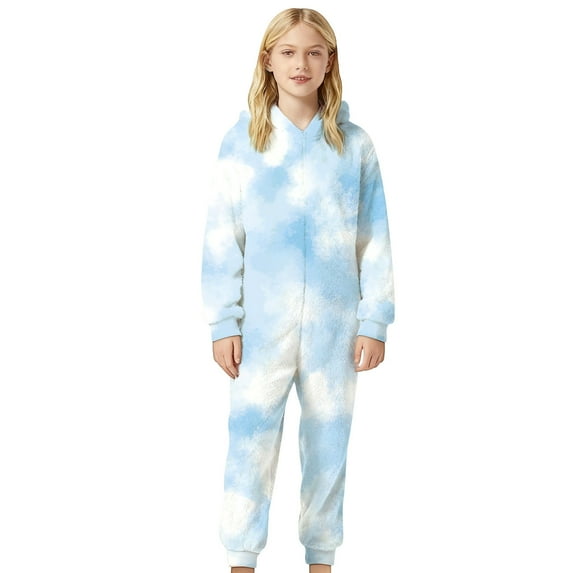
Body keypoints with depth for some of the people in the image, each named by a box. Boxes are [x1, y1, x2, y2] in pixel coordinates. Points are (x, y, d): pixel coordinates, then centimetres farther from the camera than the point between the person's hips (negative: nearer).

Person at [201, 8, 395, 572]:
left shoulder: (354, 145, 2)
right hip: (262, 325, -1)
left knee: (328, 446, 10)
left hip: (336, 325, 1)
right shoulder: (242, 140, -1)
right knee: (251, 442, 0)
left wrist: (374, 322, -1)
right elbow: (221, 240, -1)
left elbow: (374, 240, 3)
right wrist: (223, 323, -5)